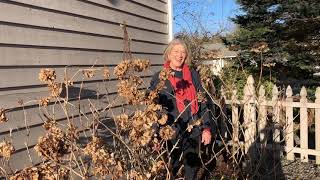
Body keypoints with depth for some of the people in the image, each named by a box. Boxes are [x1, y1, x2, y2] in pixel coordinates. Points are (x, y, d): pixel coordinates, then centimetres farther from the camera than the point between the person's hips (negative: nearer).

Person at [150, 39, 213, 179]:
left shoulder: (193, 75, 7)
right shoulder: (159, 78, -2)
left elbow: (202, 103, 8)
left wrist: (206, 128, 3)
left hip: (193, 132, 3)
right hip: (170, 133, -3)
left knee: (193, 168, 15)